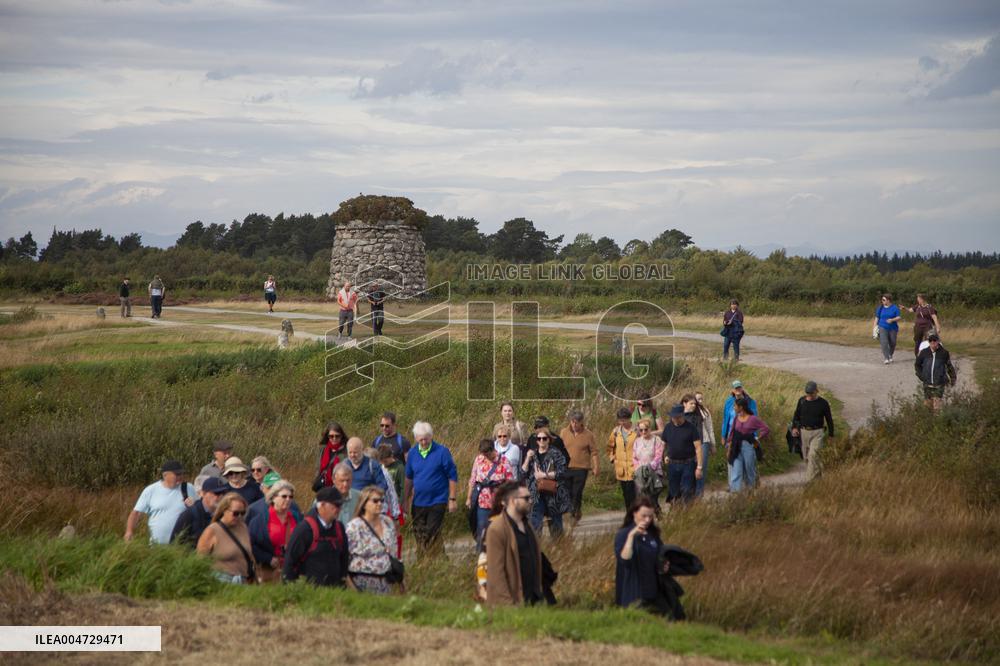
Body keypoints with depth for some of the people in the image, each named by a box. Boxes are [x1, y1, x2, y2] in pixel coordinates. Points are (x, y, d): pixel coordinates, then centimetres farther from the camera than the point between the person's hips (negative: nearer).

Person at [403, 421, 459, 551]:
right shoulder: (412, 453, 3)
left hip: (437, 502, -5)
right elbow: (409, 478, 15)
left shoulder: (442, 452, -10)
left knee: (432, 537, -4)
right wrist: (406, 499, 15)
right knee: (419, 535, 11)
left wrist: (452, 499, -9)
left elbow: (453, 477, -7)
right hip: (418, 501, 5)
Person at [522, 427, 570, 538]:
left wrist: (544, 475, -14)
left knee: (555, 523, 7)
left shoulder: (556, 454, -2)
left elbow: (562, 472, -11)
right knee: (535, 524, -10)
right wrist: (528, 459, -8)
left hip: (554, 494, -2)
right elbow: (523, 474, 5)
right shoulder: (532, 455, 10)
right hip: (537, 496, 2)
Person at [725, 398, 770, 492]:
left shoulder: (752, 419, -6)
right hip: (736, 448, 3)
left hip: (748, 446, -3)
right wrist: (728, 449, 8)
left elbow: (766, 429, -3)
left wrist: (757, 439, -2)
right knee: (735, 472, -5)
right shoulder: (736, 418, 7)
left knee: (750, 471, 8)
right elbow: (732, 434, 11)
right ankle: (734, 492, -8)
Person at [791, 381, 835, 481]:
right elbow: (796, 415, 16)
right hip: (804, 432, 5)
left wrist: (831, 435, 4)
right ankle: (817, 475, 25)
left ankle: (810, 480, -19)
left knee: (813, 455, -17)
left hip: (817, 432, -4)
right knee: (806, 457, 9)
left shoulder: (823, 403, -3)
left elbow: (829, 420, 4)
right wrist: (794, 427, 0)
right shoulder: (802, 401, 5)